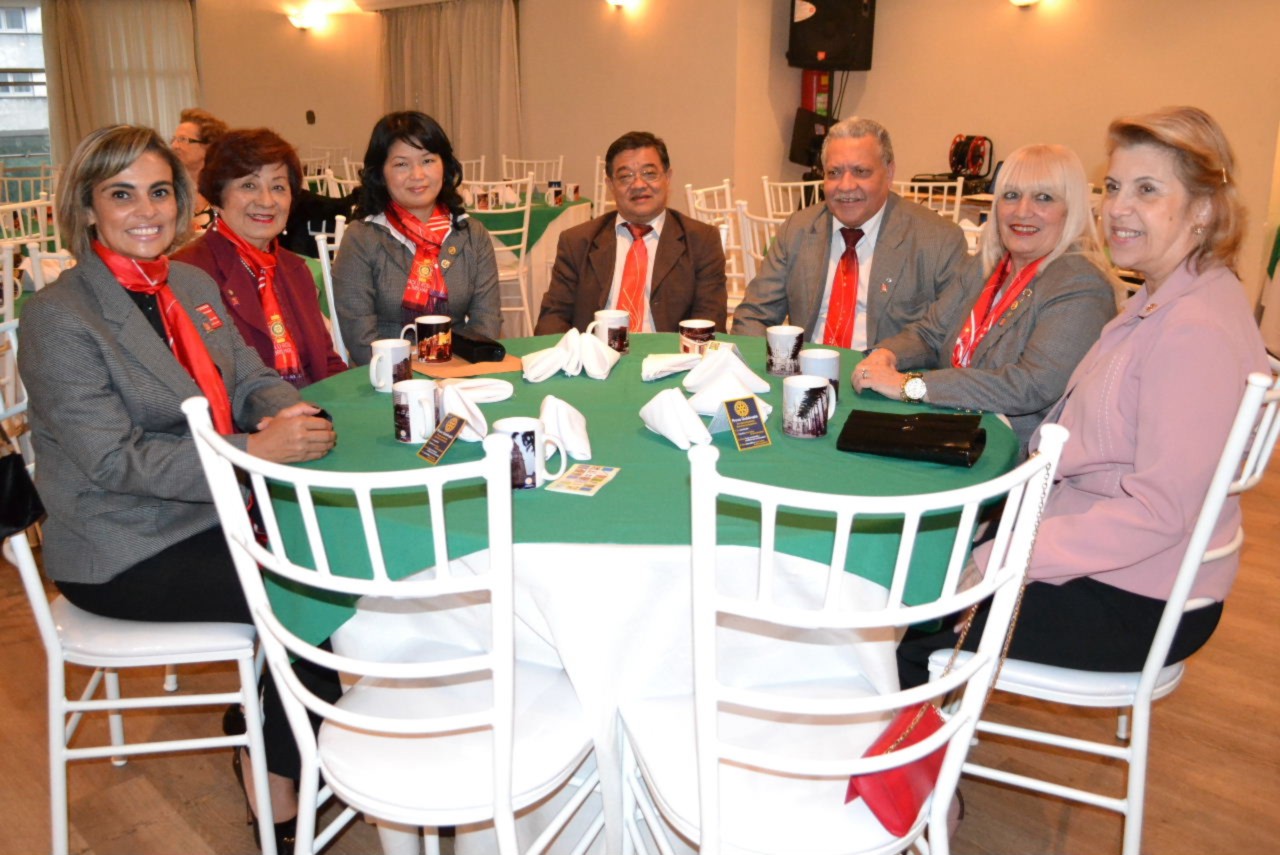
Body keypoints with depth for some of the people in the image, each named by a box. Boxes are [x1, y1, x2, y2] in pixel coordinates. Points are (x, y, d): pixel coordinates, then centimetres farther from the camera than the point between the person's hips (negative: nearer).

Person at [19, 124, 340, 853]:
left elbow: (252, 379, 9)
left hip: (204, 513, 7)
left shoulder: (193, 286, 7)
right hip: (121, 555, -7)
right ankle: (285, 792, 8)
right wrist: (254, 451, -31)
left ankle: (263, 720, 12)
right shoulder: (59, 318, -16)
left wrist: (285, 411, -16)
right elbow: (112, 461, -22)